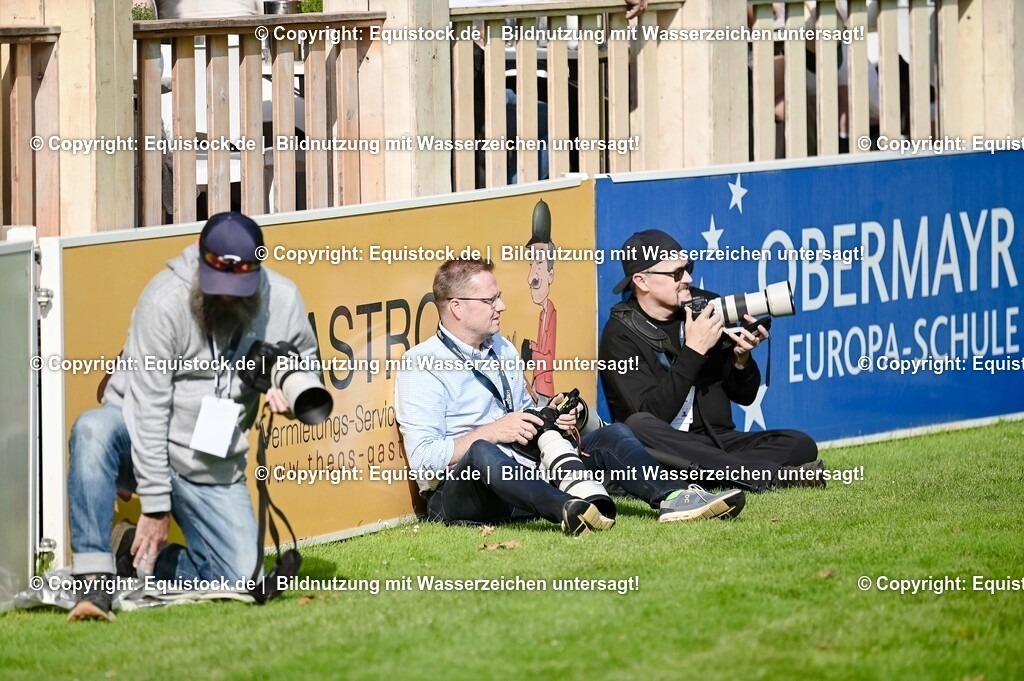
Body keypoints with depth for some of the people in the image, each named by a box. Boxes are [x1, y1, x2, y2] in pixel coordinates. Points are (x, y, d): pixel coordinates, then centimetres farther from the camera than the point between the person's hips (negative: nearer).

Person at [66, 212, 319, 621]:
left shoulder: (283, 302, -6)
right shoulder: (164, 302, -19)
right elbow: (148, 408, -19)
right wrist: (155, 506, -22)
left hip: (212, 468, 4)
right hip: (141, 446, -4)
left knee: (241, 578, -12)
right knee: (93, 430, -38)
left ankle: (137, 556, 13)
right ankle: (95, 582, -39)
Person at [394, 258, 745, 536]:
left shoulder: (502, 349, 20)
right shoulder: (421, 366, -5)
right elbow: (423, 459, -15)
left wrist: (551, 418, 8)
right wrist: (490, 432, -21)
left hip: (523, 478, 8)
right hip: (458, 497, -8)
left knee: (611, 436, -3)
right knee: (481, 454, -40)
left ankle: (671, 498, -31)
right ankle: (568, 510, -63)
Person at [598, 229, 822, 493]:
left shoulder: (701, 312, 8)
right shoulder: (621, 335, -5)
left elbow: (744, 396, 14)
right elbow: (652, 415, -19)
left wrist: (742, 359, -7)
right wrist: (693, 351, -22)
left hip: (716, 442, 4)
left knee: (801, 446, -15)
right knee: (638, 427, -38)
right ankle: (767, 476, -40)